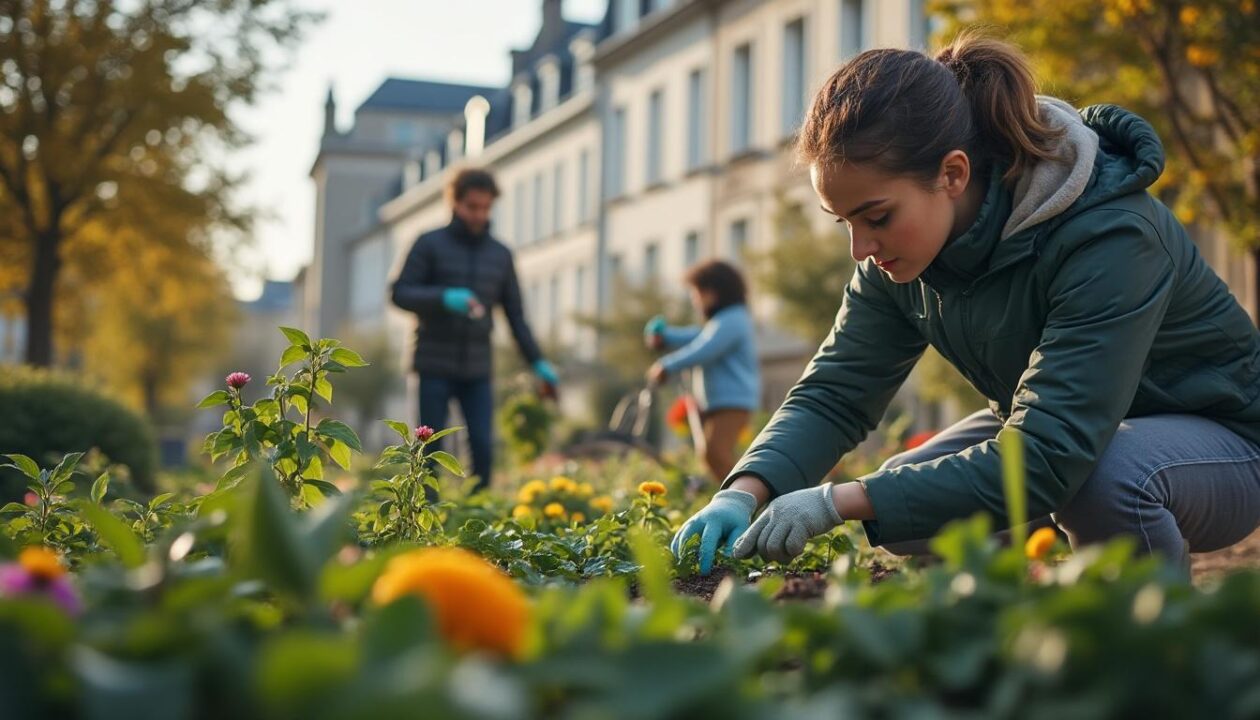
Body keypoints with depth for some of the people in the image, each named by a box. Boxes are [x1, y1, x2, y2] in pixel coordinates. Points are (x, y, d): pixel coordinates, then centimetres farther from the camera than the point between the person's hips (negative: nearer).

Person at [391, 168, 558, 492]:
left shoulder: (500, 254, 11)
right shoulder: (430, 244, 0)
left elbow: (515, 313, 13)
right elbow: (400, 293, -6)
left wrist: (537, 361, 5)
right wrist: (444, 298, -23)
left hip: (478, 370, 3)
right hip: (436, 367, -3)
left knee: (483, 447, -4)